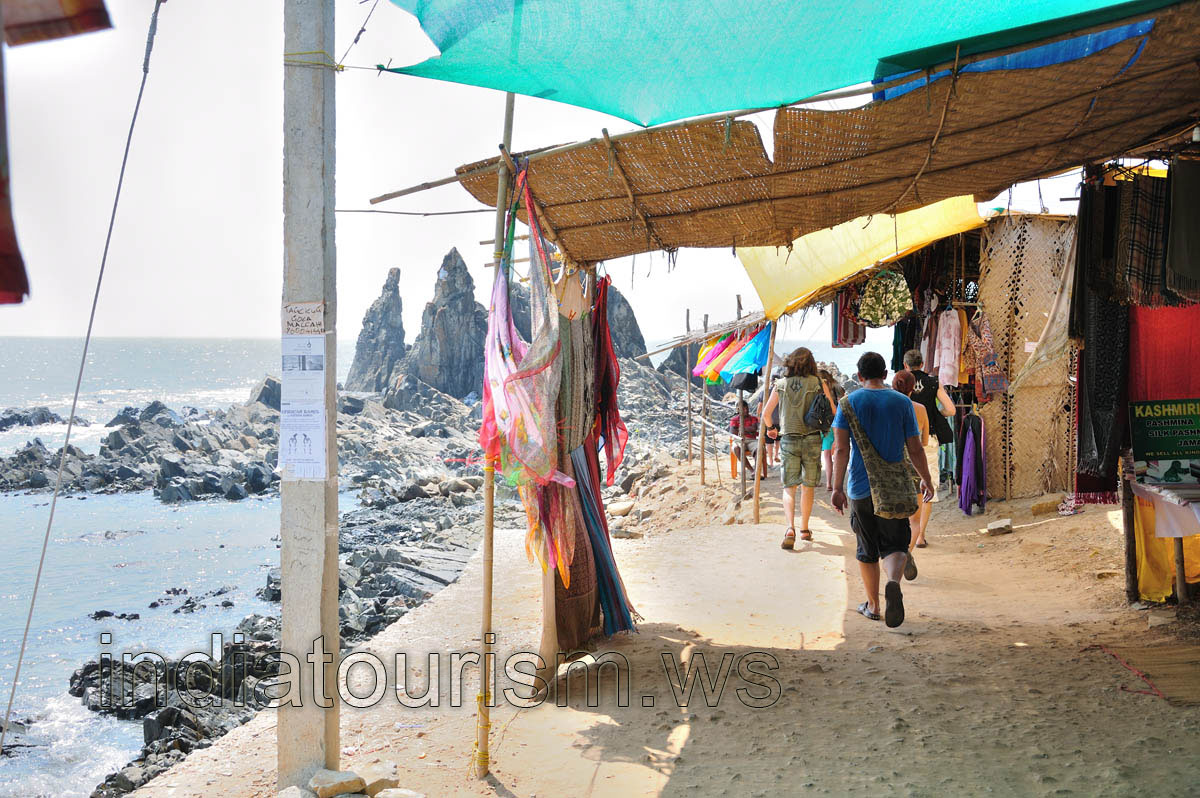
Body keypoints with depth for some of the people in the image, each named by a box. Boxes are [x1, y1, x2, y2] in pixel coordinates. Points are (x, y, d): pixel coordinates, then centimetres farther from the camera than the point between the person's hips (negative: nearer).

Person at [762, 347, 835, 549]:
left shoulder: (781, 384, 1)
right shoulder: (818, 384, -3)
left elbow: (766, 412, 8)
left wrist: (770, 429, 28)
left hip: (788, 439, 0)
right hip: (812, 439, 0)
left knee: (789, 487, 2)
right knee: (808, 487, 12)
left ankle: (790, 527, -17)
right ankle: (804, 529, 21)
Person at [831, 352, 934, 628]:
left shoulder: (848, 403, -2)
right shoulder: (902, 402, -1)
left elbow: (841, 449, -9)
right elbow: (915, 449, 0)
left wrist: (837, 488, -6)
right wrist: (925, 480, 14)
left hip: (861, 488, 0)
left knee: (867, 549, 14)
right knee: (895, 545, 5)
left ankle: (872, 605, 22)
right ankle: (894, 582, -25)